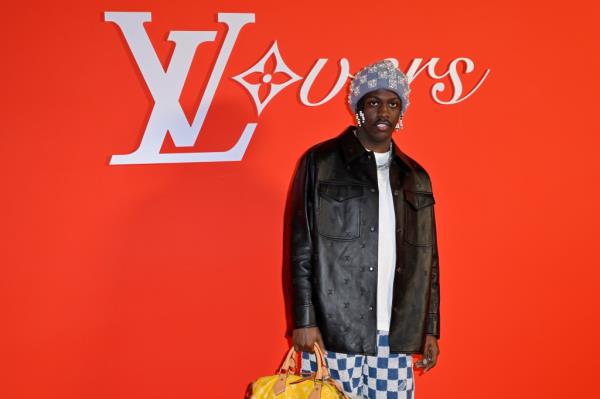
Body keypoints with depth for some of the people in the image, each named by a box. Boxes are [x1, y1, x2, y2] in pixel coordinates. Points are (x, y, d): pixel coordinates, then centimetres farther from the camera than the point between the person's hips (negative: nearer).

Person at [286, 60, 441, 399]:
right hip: (334, 331, -4)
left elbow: (427, 259, 15)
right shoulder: (320, 163, 0)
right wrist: (303, 320, -9)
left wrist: (430, 329, 12)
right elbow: (300, 248, -4)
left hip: (397, 336, 4)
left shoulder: (416, 177, 13)